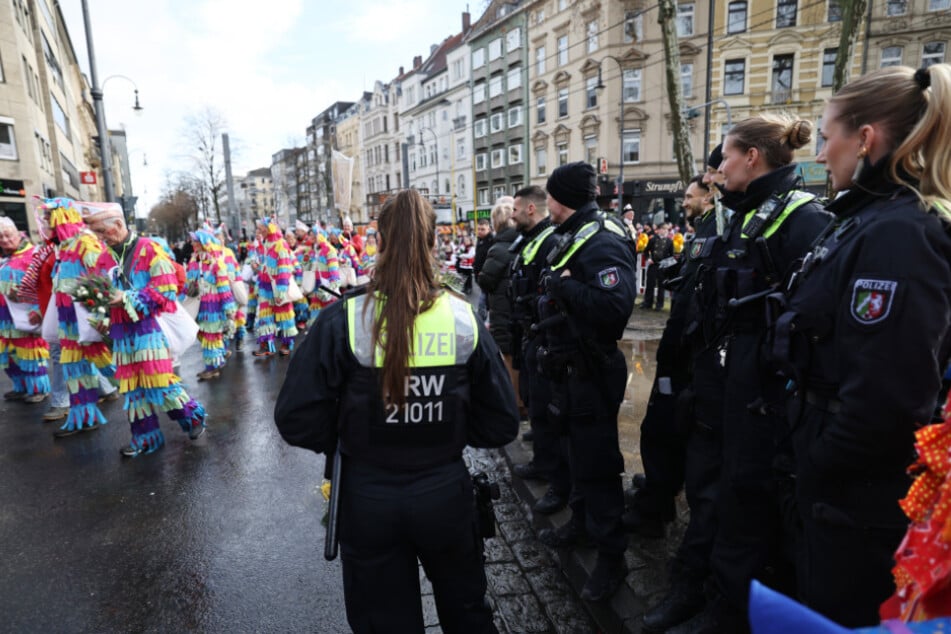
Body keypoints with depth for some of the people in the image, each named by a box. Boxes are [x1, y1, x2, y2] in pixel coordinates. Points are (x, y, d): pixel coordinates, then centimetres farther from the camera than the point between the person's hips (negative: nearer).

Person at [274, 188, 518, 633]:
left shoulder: (344, 320, -16)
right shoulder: (464, 318, -10)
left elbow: (297, 419, -15)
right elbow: (501, 423, -5)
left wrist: (343, 440, 3)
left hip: (369, 500, -1)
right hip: (446, 494, 2)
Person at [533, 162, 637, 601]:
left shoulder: (602, 241, -21)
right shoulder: (574, 236, 11)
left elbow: (616, 305, -36)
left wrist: (564, 284, -28)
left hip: (590, 371, -10)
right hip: (569, 366, 10)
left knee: (597, 461, 2)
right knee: (578, 448, 23)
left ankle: (611, 555, 18)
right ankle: (581, 521, 43)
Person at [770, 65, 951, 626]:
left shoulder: (898, 233, -23)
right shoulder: (871, 221, 7)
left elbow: (888, 396, -30)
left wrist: (819, 463, -15)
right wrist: (815, 460, 13)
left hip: (860, 498, -9)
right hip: (844, 485, 9)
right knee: (821, 609, 26)